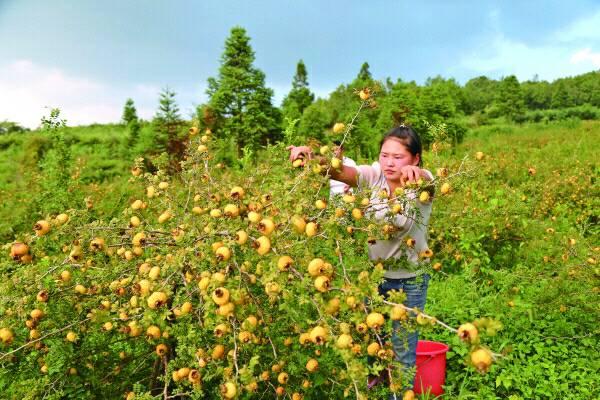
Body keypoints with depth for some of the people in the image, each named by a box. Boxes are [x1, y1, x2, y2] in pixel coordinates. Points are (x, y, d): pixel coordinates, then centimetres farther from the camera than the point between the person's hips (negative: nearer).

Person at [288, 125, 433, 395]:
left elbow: (424, 180, -43)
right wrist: (311, 157, -48)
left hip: (411, 280, -2)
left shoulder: (421, 184, -19)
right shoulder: (375, 176, -14)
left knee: (403, 349, 11)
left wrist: (414, 172, -66)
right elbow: (339, 171, -29)